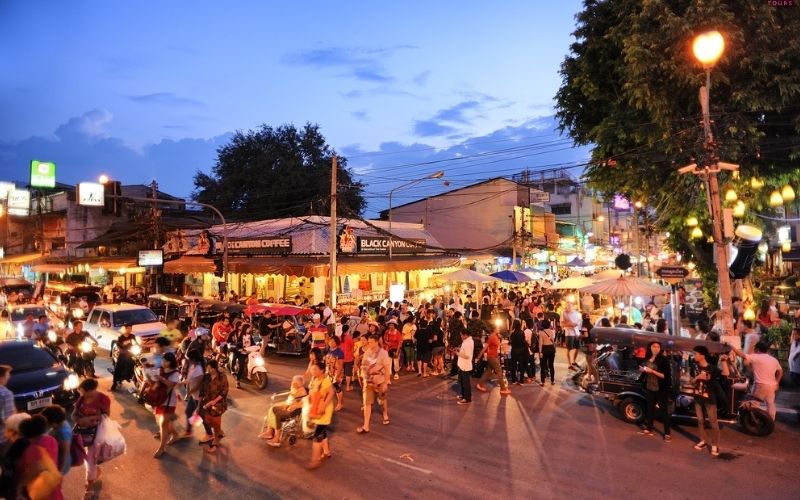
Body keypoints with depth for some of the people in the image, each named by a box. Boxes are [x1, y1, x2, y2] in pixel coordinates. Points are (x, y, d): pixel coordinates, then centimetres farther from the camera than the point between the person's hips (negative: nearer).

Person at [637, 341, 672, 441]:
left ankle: (667, 433, 10)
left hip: (661, 389, -6)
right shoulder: (648, 359, 4)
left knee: (664, 410, 2)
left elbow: (666, 376, -19)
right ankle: (649, 429, 27)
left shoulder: (663, 359, -13)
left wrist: (652, 371, -26)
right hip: (650, 388, 6)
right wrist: (643, 370, -1)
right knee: (650, 408, 15)